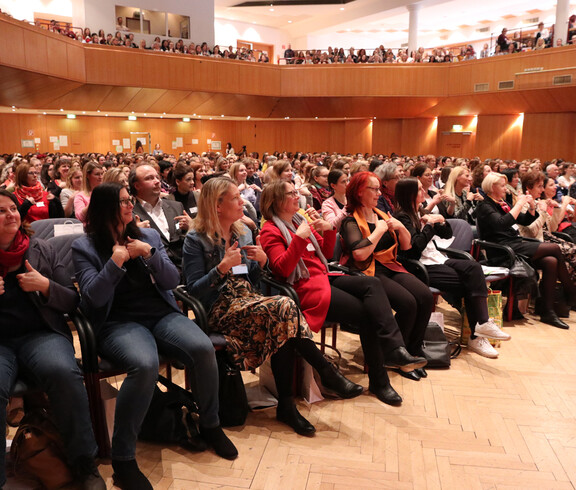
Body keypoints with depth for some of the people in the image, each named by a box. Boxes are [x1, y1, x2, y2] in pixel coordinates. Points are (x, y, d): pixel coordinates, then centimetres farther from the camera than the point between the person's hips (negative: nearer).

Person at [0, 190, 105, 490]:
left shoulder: (42, 250, 11)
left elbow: (71, 302, 11)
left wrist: (45, 286, -8)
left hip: (41, 334, 1)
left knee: (63, 372, -33)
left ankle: (84, 464, -14)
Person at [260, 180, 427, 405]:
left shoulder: (301, 220, 21)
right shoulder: (270, 231, -3)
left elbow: (326, 253, 22)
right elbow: (282, 268, -16)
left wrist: (328, 229, 5)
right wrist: (299, 237, -22)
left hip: (324, 277, 8)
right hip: (304, 288, -7)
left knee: (371, 283, -20)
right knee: (366, 312, -20)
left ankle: (394, 350, -32)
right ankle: (378, 380, -11)